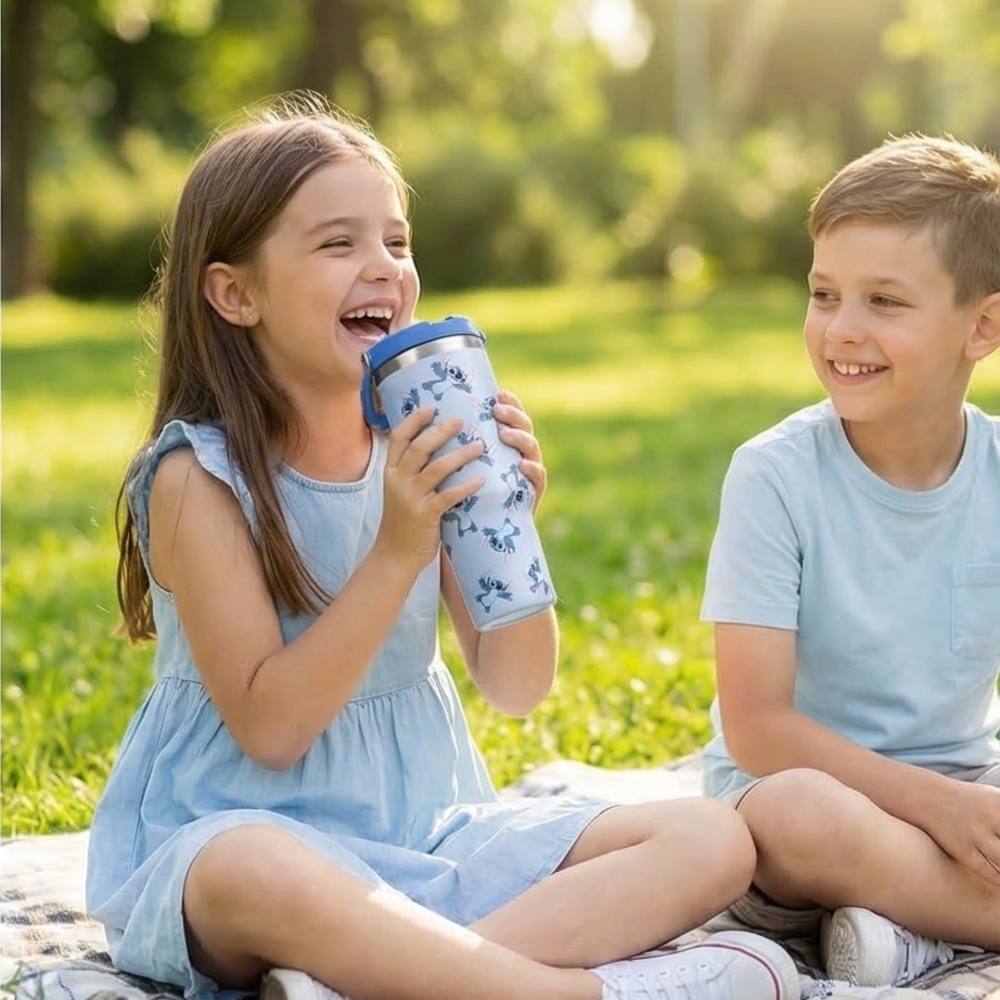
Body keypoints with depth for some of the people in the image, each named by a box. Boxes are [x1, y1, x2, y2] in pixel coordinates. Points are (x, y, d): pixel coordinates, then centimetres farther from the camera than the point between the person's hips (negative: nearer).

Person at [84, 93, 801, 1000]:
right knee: (254, 873, -42)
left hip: (427, 834, 6)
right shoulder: (200, 477, -11)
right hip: (251, 823, -6)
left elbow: (516, 688, 3)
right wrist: (397, 551, -24)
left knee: (714, 841, -10)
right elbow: (269, 728, -17)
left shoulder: (426, 449, 3)